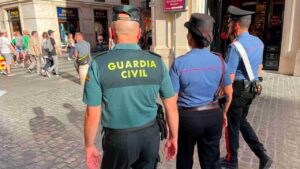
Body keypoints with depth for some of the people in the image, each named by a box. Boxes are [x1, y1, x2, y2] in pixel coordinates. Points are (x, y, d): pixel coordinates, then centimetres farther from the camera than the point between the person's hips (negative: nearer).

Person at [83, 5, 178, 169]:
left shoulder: (99, 64, -14)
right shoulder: (156, 62, -8)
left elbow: (92, 115, -10)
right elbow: (171, 107, -3)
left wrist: (89, 146, 5)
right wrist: (173, 137, 11)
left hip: (118, 137, -2)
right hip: (150, 134, 2)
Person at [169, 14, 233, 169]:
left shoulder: (179, 63, -17)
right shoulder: (219, 61, -5)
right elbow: (229, 92, 6)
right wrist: (223, 113, 20)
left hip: (188, 117, -3)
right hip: (213, 116, 4)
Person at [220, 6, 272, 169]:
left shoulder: (235, 46, -21)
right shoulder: (258, 42, 6)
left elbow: (230, 77, -22)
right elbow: (259, 67, 15)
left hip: (237, 90, -8)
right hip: (250, 90, 8)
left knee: (232, 125, 9)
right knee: (242, 121, 24)